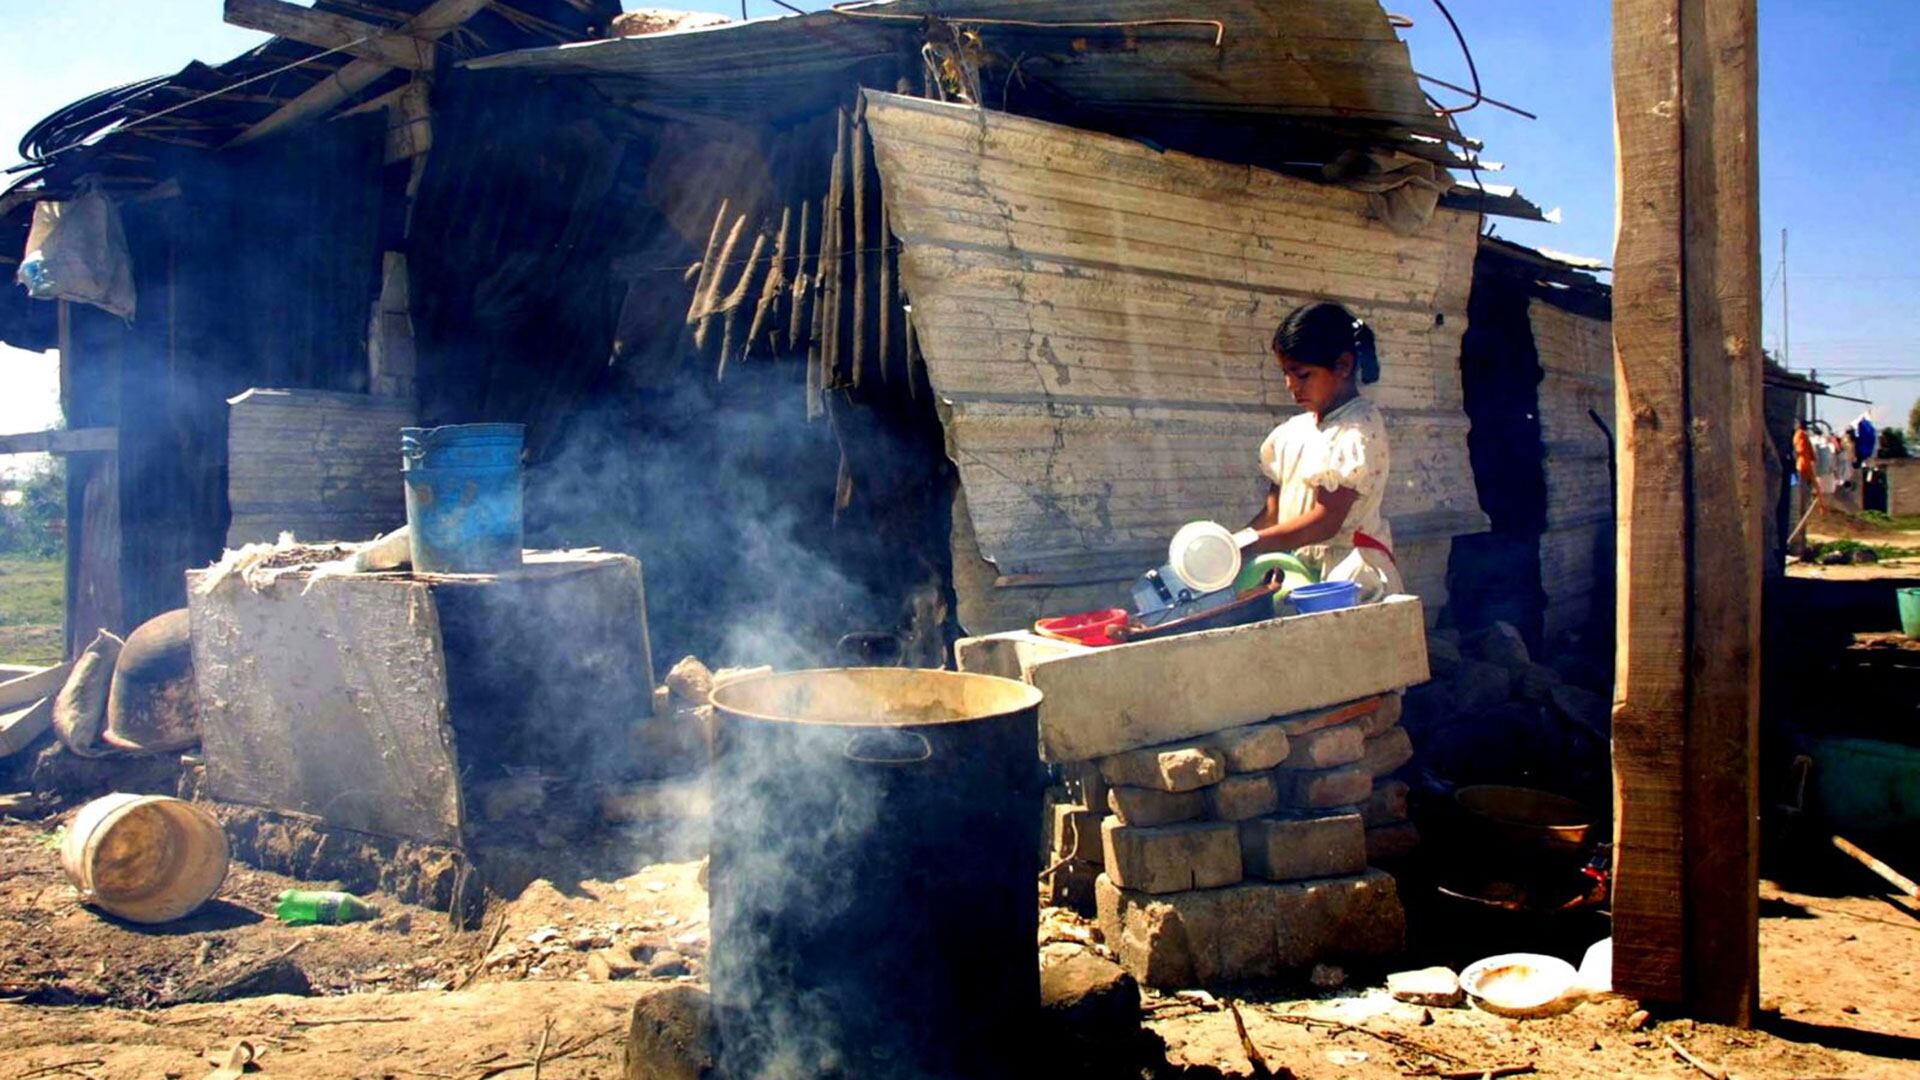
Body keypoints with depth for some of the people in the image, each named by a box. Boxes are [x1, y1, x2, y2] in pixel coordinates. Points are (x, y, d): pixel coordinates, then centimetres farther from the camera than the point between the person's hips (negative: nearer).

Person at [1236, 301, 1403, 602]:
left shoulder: (1360, 427, -7)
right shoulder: (1293, 431, 14)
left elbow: (1326, 522, -15)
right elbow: (1272, 512, 12)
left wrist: (1248, 545, -18)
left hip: (1350, 576, -6)